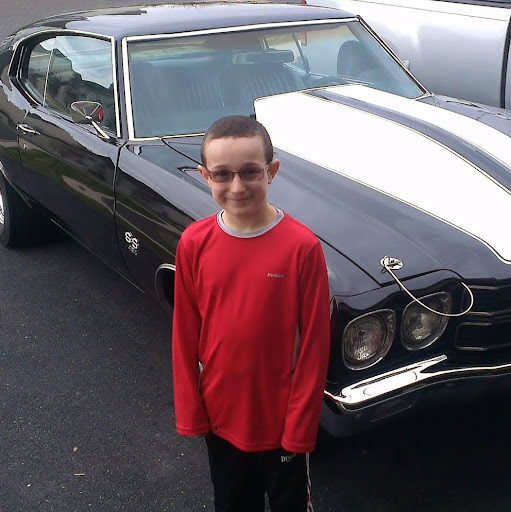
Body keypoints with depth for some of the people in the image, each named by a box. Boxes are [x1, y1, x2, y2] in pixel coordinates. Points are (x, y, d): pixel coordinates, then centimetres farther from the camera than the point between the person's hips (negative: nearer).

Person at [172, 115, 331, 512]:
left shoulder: (302, 247, -21)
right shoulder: (193, 243, -11)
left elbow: (314, 344, -15)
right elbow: (185, 335, -3)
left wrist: (301, 426, -11)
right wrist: (190, 412, 1)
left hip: (281, 417, -2)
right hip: (220, 416, 3)